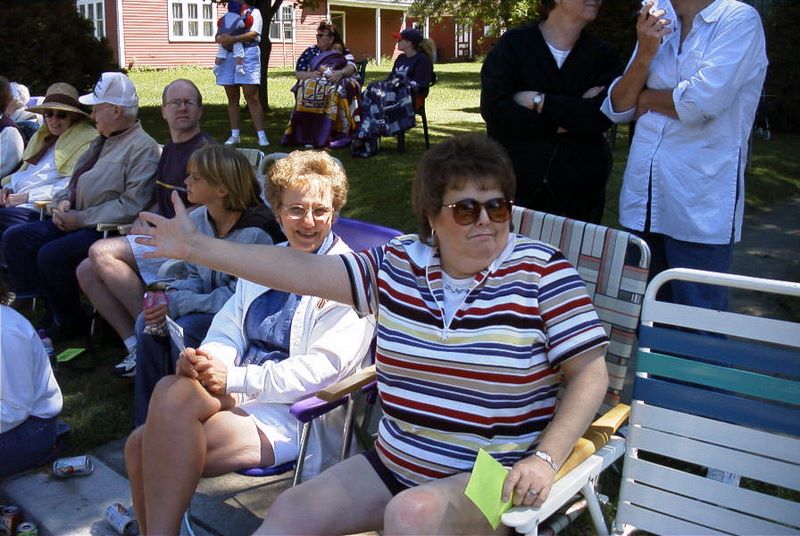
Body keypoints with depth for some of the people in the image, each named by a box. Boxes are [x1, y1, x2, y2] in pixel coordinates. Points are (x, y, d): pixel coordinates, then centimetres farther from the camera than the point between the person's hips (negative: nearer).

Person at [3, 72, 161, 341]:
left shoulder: (143, 148, -13)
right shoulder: (102, 142, 18)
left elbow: (131, 205, -21)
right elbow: (76, 182, 26)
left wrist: (81, 218, -17)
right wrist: (63, 202, 3)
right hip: (75, 222, 10)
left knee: (51, 255, -27)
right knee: (14, 238, -3)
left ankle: (68, 320, -3)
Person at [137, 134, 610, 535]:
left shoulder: (540, 271, -10)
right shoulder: (398, 264, 1)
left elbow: (591, 375, -10)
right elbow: (302, 270, 0)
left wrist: (544, 461, -22)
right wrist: (195, 246, -2)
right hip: (395, 462, 5)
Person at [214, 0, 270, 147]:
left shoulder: (253, 12, 6)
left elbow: (253, 34, -10)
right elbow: (218, 36, 14)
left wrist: (233, 39, -23)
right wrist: (221, 40, -10)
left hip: (247, 54, -5)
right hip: (227, 56, 5)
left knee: (252, 97, -9)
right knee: (232, 98, 6)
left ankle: (261, 135, -9)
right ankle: (234, 135, 11)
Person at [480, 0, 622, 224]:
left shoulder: (604, 55, 7)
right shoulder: (513, 44, 1)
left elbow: (603, 115, -10)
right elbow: (494, 110, -13)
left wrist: (539, 102, -14)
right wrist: (573, 117, -12)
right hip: (516, 186, -1)